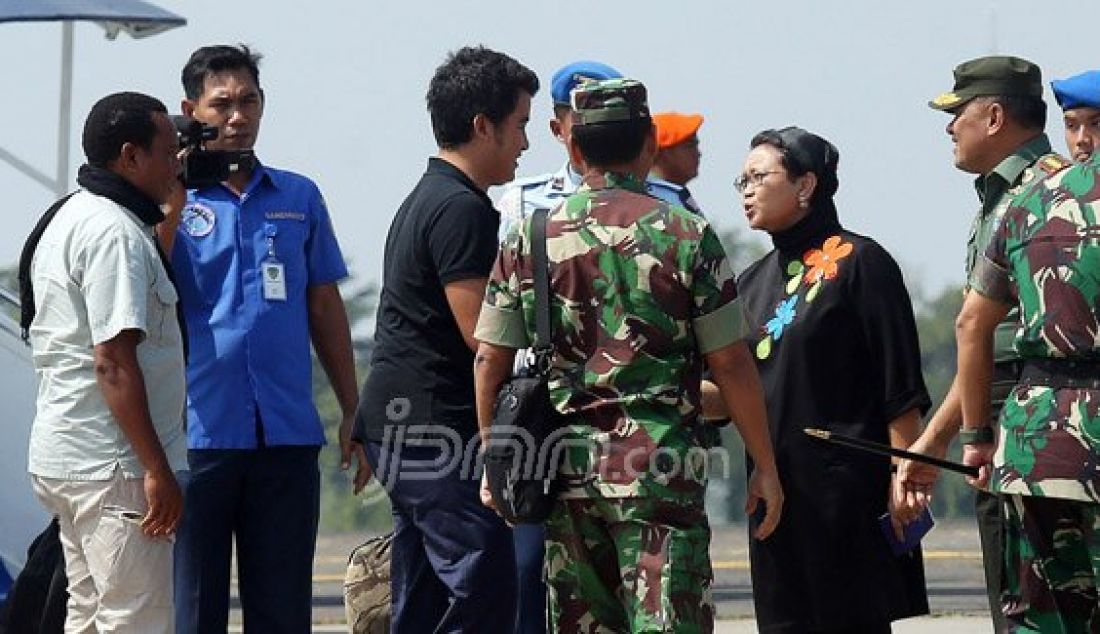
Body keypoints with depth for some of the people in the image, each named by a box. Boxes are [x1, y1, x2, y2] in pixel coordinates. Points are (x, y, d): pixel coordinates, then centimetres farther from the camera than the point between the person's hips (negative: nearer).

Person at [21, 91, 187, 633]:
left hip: (61, 457, 11)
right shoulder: (115, 231, -15)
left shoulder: (66, 219, 17)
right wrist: (157, 469, -21)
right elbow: (114, 360, -21)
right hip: (112, 466, -11)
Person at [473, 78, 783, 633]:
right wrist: (765, 465, 6)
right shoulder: (686, 235, -3)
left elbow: (489, 363, 6)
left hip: (565, 463, 3)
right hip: (658, 463, -3)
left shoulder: (529, 238, 5)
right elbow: (730, 365, -2)